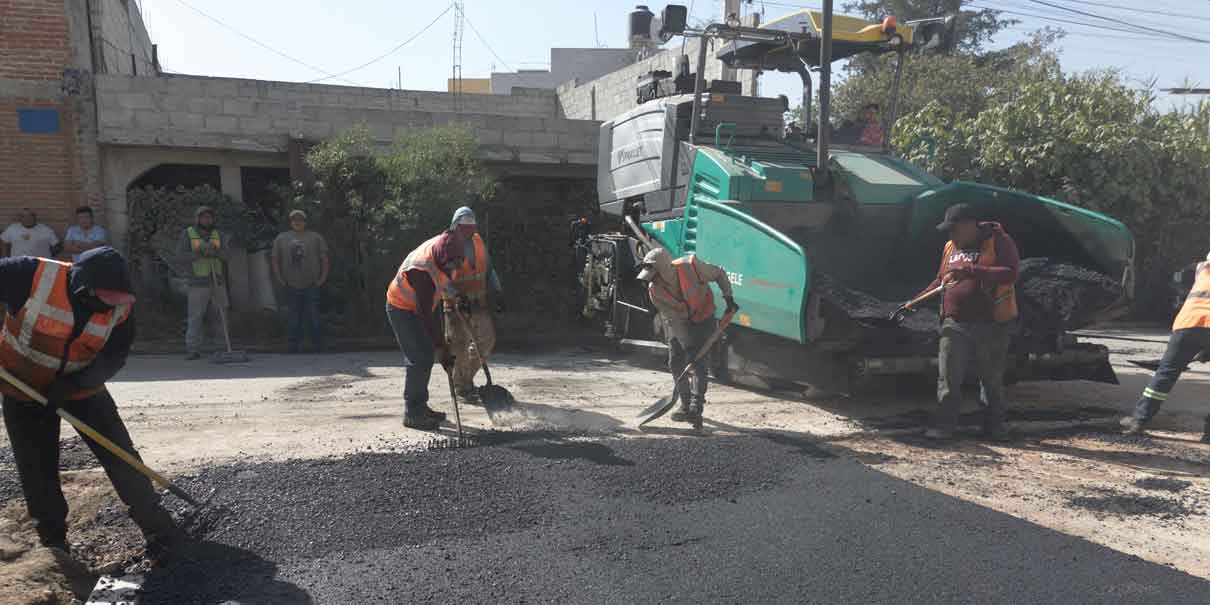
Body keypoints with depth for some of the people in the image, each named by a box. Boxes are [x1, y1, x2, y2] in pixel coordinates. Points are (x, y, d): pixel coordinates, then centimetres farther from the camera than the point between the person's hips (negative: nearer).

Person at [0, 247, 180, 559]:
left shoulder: (122, 307, -19)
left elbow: (112, 359, -13)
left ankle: (159, 530, 7)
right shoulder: (31, 276, -28)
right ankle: (53, 544, 24)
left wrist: (71, 385, -28)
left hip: (82, 389, 1)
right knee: (37, 472, 5)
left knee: (121, 456, -4)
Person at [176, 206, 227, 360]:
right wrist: (200, 253, -22)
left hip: (217, 280, 4)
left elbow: (225, 253, -3)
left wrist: (213, 252, -23)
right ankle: (193, 350, -6)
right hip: (198, 282, -4)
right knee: (196, 316, -7)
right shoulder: (187, 233, -3)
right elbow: (180, 254, -12)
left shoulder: (217, 234, 8)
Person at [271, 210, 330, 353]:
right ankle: (293, 346, 10)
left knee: (314, 318, -4)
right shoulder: (281, 239, 11)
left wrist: (322, 278, -3)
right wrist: (280, 280, 0)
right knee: (294, 319, 4)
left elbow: (325, 259, 6)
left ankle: (319, 347, 0)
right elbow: (275, 260, 10)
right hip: (291, 287, 1)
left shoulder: (316, 238, 9)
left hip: (311, 286, -1)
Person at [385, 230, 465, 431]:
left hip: (416, 307, 9)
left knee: (426, 356, 12)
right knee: (419, 359, -13)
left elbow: (445, 279, 14)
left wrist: (456, 299, 10)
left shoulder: (440, 246, -9)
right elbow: (425, 311, -31)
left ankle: (420, 406, 22)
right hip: (403, 310, -9)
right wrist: (438, 341, -27)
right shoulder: (423, 270, -35)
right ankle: (412, 414, -8)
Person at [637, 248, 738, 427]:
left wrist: (728, 298, -15)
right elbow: (675, 321, -21)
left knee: (698, 362, -15)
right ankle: (686, 405, 21)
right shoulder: (654, 291, -23)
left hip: (702, 318, -3)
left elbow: (719, 273, -11)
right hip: (678, 323, 3)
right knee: (675, 364, 4)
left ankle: (696, 409, -21)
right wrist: (688, 346, -24)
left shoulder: (691, 266, -31)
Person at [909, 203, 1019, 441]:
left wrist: (970, 270, -29)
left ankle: (994, 425, 22)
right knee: (948, 377, -1)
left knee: (992, 379, 9)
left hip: (991, 325, -4)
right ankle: (944, 424, 5)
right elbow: (940, 280, 22)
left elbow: (1010, 273, -21)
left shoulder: (999, 242, -6)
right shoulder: (951, 246, 12)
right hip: (955, 325, 4)